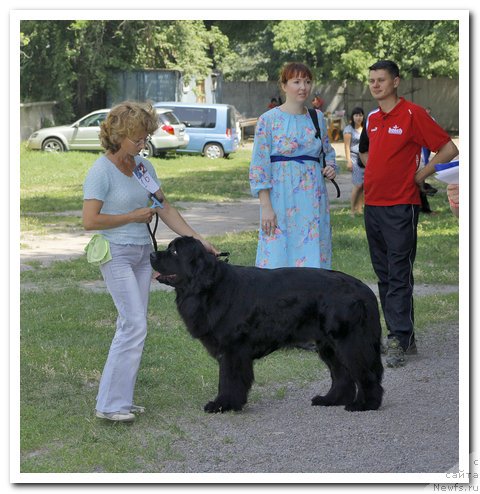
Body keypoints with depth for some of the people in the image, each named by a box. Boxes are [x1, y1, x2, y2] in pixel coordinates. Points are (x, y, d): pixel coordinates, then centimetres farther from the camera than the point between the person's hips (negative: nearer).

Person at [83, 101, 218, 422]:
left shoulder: (144, 166, 8)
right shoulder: (101, 171, -14)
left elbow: (165, 208, 11)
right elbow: (90, 220, -18)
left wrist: (196, 239, 4)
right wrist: (134, 216, -11)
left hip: (142, 252, 8)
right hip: (116, 253, -7)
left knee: (132, 326, 8)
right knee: (135, 325, -14)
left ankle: (121, 399, 15)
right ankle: (109, 404, -9)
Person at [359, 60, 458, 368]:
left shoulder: (413, 114, -8)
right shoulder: (373, 119, 13)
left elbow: (449, 149, -8)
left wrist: (419, 176, -6)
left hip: (400, 207, -8)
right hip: (373, 204, 8)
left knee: (399, 277, -9)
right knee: (385, 276, 10)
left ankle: (399, 342, -9)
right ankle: (405, 337, 17)